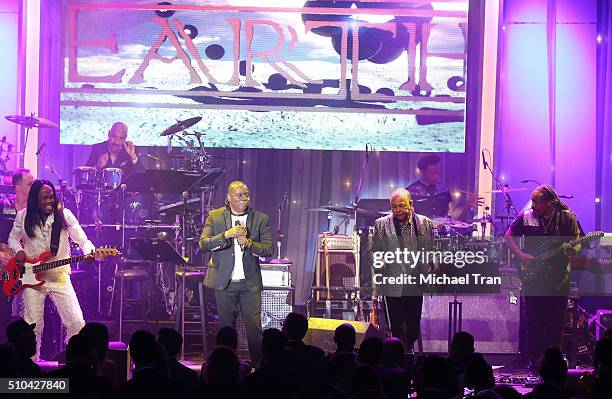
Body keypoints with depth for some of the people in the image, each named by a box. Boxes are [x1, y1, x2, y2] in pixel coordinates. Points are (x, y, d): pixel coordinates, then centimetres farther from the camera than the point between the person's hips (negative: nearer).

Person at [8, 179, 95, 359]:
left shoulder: (64, 215, -4)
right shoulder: (23, 216, 0)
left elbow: (82, 240, -6)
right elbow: (13, 238, 16)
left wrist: (89, 251, -28)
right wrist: (18, 250, -5)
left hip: (60, 278, 0)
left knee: (77, 323, -6)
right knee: (33, 326, 0)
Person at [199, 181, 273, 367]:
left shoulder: (260, 219, 5)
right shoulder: (215, 217, 3)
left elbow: (269, 249, 1)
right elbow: (203, 244, -6)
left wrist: (249, 243, -16)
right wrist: (227, 235, -19)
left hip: (250, 283, 0)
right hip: (224, 282, 0)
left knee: (254, 327, -4)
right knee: (226, 328, 7)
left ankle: (258, 364, 4)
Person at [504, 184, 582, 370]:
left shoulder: (567, 218, -1)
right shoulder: (526, 217, 1)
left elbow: (577, 244, 2)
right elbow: (509, 236, 8)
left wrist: (572, 249, -22)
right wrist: (521, 255, -6)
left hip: (558, 277, 0)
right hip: (533, 276, 0)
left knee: (556, 321, 3)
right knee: (534, 320, 0)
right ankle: (534, 359, 8)